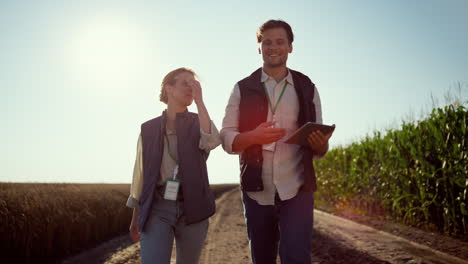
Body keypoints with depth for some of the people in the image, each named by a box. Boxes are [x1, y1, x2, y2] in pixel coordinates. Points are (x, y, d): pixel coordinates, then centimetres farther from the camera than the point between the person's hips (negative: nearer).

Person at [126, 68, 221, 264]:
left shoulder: (198, 123, 5)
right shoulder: (148, 129, 6)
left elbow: (212, 142, -20)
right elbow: (140, 173, 11)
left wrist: (199, 100, -18)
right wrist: (135, 218, 14)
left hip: (192, 208, 1)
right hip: (157, 208, 0)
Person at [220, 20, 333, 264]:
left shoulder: (307, 88, 7)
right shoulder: (243, 89, 5)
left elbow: (319, 147, 10)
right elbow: (226, 139, 1)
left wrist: (321, 145, -15)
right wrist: (254, 136, -20)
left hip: (296, 190, -1)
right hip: (256, 191, 1)